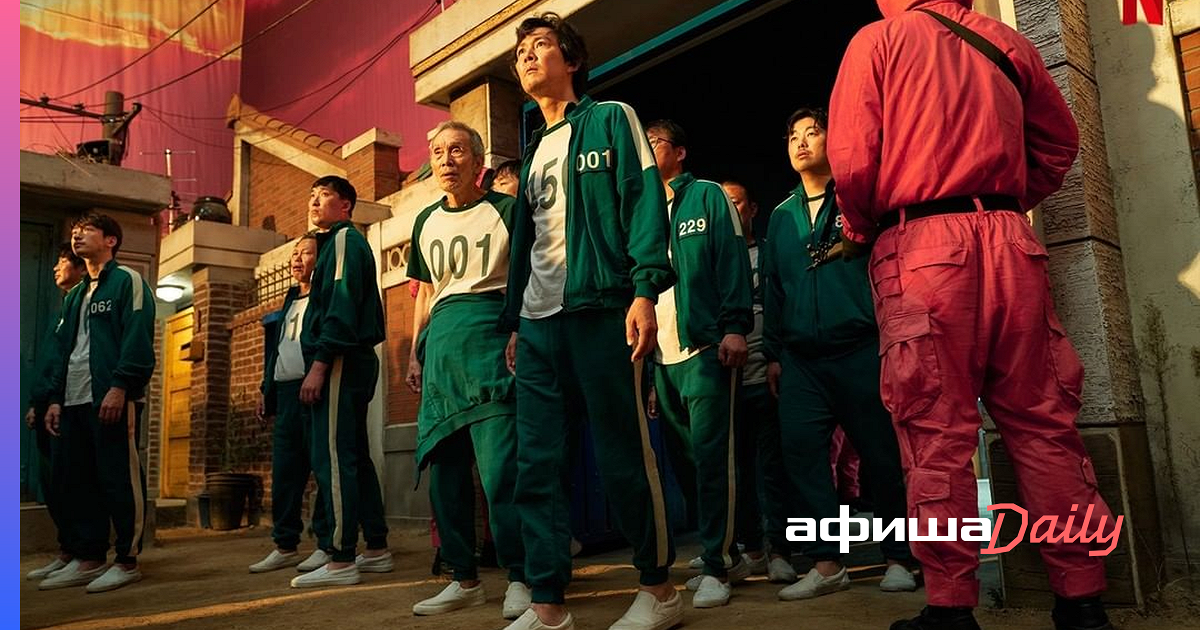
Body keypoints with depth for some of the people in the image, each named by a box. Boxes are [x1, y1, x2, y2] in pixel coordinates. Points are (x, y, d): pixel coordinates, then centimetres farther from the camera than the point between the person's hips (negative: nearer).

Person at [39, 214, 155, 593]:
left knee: (119, 479, -7)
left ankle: (127, 561, 0)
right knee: (78, 481, 9)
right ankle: (87, 559, 17)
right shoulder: (74, 295, 24)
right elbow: (62, 348, 24)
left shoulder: (127, 281, 0)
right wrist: (55, 398, 14)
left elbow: (137, 338, -11)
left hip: (112, 398, -8)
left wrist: (120, 387, -20)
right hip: (74, 401, 8)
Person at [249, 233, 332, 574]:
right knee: (284, 471, 8)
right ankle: (285, 546, 15)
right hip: (286, 392, 8)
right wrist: (267, 389, 20)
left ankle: (328, 545, 1)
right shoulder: (291, 298, 24)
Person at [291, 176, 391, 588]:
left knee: (332, 459, -12)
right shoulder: (334, 242, 26)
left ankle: (341, 561, -10)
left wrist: (319, 363, -22)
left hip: (342, 361, -10)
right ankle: (377, 550, 16)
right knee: (355, 458, 11)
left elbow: (343, 304, -17)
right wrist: (320, 362, 16)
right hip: (351, 363, 10)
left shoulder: (345, 239, -4)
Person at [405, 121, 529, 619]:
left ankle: (520, 579, 0)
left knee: (499, 463, -12)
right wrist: (415, 352, 19)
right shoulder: (426, 222, 20)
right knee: (442, 466, 7)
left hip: (490, 335, -6)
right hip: (441, 344, 6)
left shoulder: (505, 211, 3)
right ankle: (465, 579, 18)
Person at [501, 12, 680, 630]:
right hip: (537, 321, 6)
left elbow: (644, 201, -5)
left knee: (624, 455, -3)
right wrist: (513, 321, 18)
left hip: (598, 308, -6)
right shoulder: (533, 151, 25)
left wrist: (645, 290, -17)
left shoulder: (611, 120, 8)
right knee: (536, 464, 1)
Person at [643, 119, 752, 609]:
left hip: (706, 347, -6)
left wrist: (734, 327, -15)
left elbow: (733, 261, -4)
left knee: (711, 457, -7)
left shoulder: (708, 197, 6)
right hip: (661, 354, 6)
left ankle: (716, 566, 0)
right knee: (684, 459, 8)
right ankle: (724, 555, 21)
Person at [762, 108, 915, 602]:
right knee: (800, 450, -5)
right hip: (801, 358, 4)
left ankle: (899, 558, 17)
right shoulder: (780, 217, 19)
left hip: (860, 348, -4)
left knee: (884, 454, 1)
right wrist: (773, 353, 14)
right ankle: (826, 564, 3)